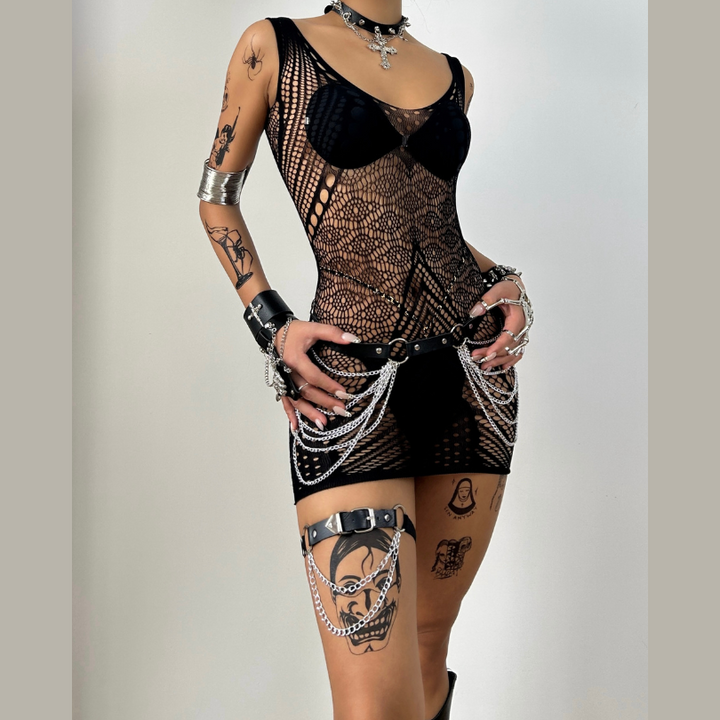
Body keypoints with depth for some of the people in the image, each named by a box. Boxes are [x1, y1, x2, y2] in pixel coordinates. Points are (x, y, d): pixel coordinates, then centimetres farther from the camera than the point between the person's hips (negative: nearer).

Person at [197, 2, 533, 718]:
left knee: (429, 642, 14)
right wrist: (270, 322, -4)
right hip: (349, 384, -4)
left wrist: (505, 279, 8)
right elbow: (217, 197, 9)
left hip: (475, 366, 5)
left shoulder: (453, 76, 15)